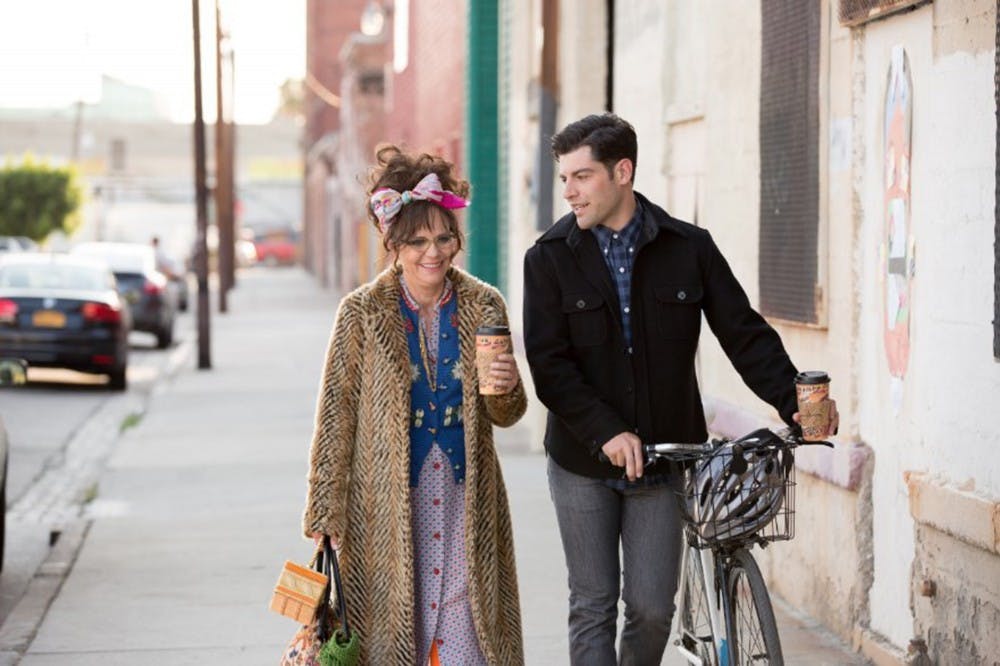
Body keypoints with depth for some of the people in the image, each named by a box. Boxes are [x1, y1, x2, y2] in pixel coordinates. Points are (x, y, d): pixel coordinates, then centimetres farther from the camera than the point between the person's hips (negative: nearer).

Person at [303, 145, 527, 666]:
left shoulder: (484, 306, 3)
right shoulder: (362, 313, -5)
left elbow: (504, 416, 13)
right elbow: (336, 416, -1)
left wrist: (506, 389, -10)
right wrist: (325, 515, -3)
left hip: (465, 498, 2)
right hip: (386, 501, -2)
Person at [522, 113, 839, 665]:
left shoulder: (688, 248, 0)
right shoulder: (550, 257, -3)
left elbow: (744, 334, -1)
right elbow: (548, 364, -10)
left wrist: (795, 402, -17)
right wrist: (607, 431, -22)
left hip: (662, 461, 1)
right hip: (583, 464, 0)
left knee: (652, 610, 1)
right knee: (593, 608, 3)